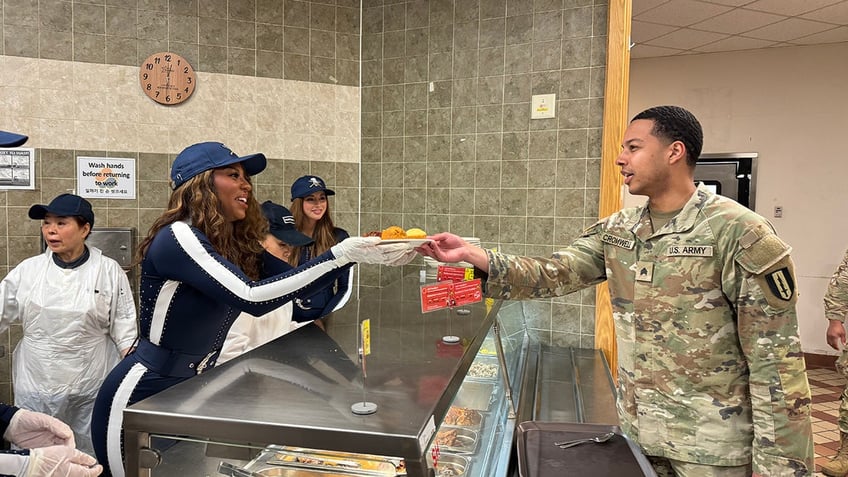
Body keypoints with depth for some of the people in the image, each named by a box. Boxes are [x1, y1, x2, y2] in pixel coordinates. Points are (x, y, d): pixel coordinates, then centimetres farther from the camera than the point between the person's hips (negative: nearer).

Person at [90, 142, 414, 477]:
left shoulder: (237, 245, 2)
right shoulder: (178, 236, -23)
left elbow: (295, 281, 5)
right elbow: (251, 297, -33)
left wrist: (356, 254, -10)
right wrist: (341, 255, -33)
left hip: (190, 395, 8)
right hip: (139, 401, -8)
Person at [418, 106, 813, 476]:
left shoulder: (738, 233, -15)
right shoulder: (616, 231, 3)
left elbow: (775, 357, -14)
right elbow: (552, 275, -3)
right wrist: (472, 255, -16)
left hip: (712, 445, -5)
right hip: (636, 428, 5)